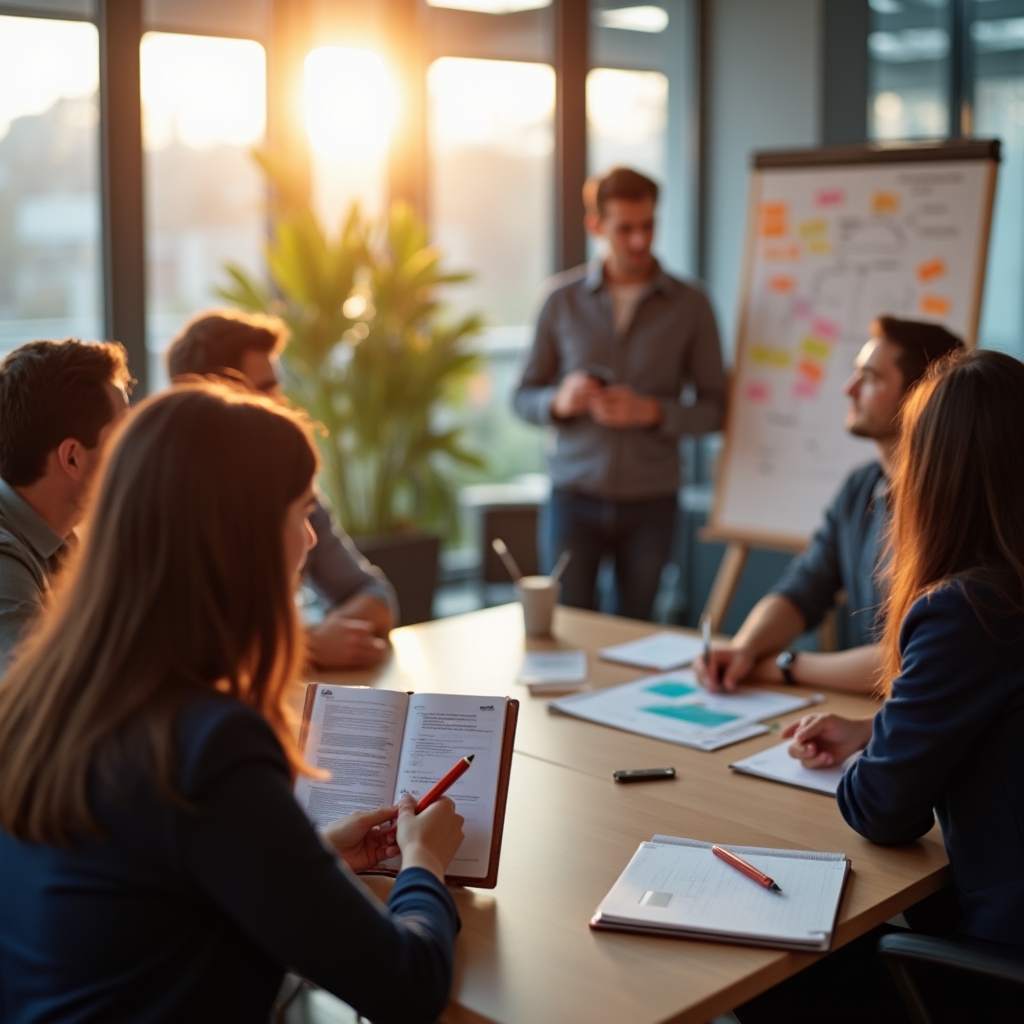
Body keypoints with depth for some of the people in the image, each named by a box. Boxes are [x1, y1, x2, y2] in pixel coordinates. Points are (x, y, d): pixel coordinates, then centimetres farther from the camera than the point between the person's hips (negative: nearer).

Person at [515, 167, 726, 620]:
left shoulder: (690, 306, 2)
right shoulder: (563, 298, 4)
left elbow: (713, 409, 2)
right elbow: (524, 397, 7)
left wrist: (652, 412, -15)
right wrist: (559, 402, -14)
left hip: (651, 501, 0)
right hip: (574, 497, 0)